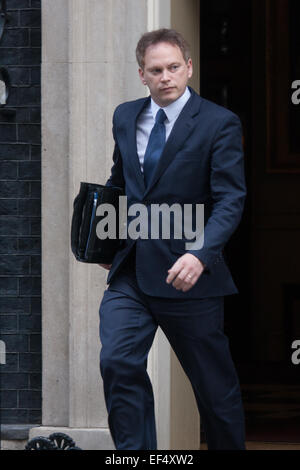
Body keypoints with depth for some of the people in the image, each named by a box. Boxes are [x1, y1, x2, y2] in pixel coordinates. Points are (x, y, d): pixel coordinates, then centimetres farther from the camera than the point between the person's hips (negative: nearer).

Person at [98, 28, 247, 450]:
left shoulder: (219, 123, -7)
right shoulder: (125, 117, 9)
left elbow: (231, 199, -15)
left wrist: (200, 255, -29)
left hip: (186, 274, -4)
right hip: (129, 272, 4)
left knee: (215, 384, 6)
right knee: (118, 362, -15)